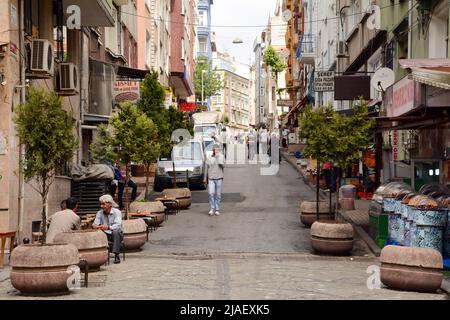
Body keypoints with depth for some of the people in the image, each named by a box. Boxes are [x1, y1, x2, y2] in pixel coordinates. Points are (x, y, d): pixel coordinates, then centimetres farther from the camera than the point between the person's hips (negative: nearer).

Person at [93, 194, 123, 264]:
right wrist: (94, 226, -34)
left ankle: (116, 255, -32)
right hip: (105, 234, 3)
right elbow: (95, 223, -7)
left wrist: (108, 227, -46)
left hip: (117, 234, -3)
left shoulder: (117, 212, -12)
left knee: (115, 231, -38)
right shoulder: (100, 213, 1)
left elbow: (118, 225, -26)